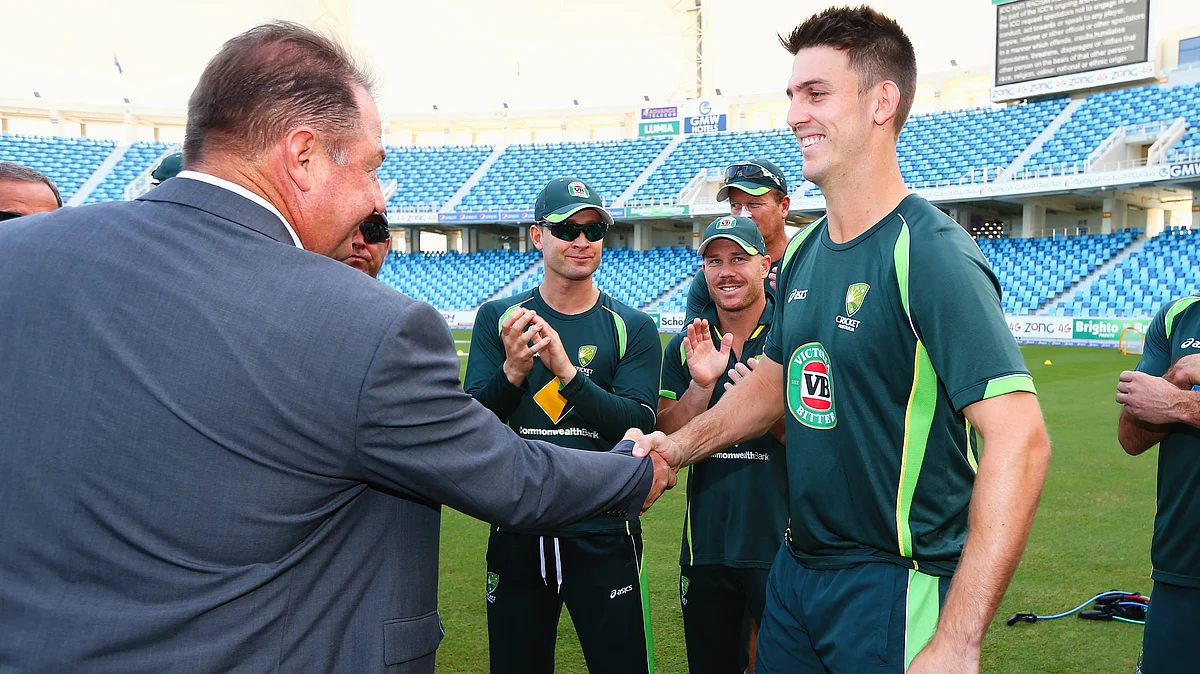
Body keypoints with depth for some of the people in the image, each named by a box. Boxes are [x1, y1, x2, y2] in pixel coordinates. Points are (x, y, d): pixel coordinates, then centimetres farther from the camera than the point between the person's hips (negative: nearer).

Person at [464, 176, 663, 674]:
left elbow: (638, 426, -12)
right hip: (516, 533, 2)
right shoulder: (498, 319, 4)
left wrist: (567, 370, -25)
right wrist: (513, 371, -23)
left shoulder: (633, 329, 1)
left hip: (604, 535, -1)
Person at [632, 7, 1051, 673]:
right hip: (795, 569, 8)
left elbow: (1019, 440, -26)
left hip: (895, 590, -7)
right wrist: (678, 445, 5)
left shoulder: (929, 254, -19)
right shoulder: (804, 252, 5)